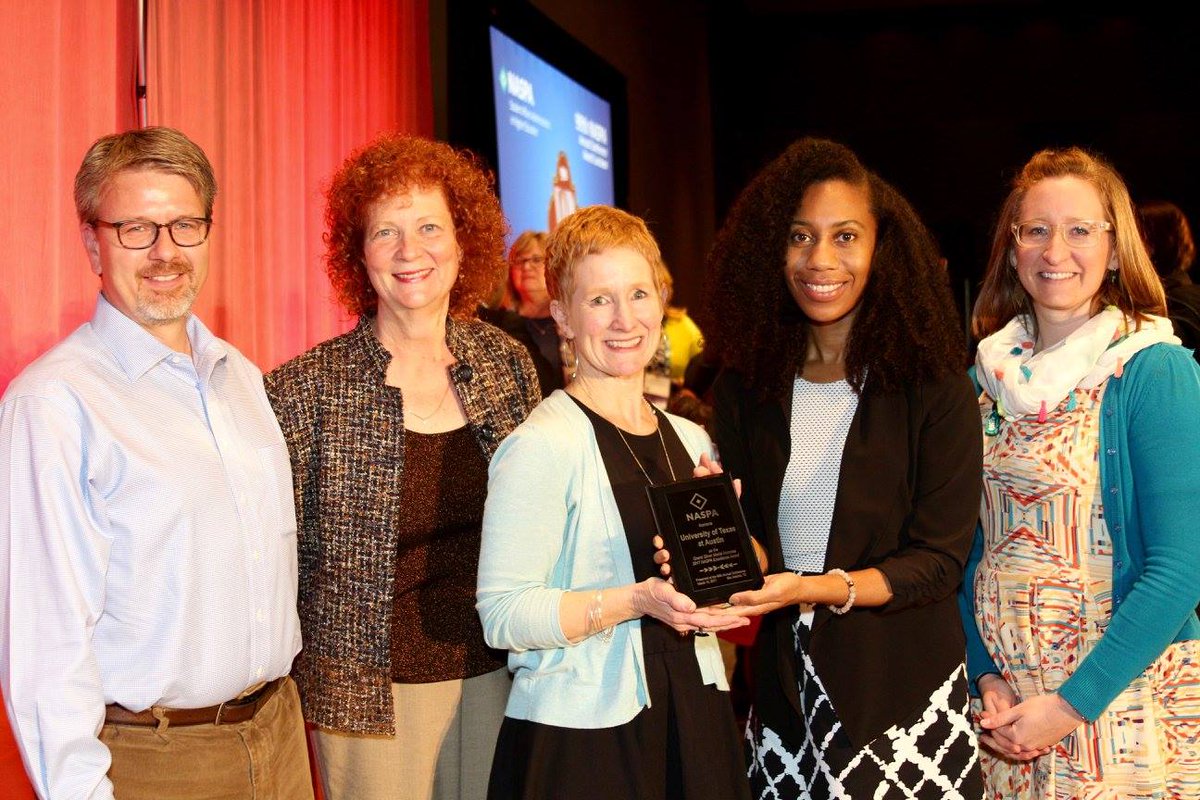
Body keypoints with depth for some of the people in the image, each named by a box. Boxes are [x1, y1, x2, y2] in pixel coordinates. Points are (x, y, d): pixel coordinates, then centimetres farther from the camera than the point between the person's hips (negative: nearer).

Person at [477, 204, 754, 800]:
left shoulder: (690, 440, 9)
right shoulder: (542, 445, -14)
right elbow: (501, 614, -18)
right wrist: (637, 601, -26)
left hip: (695, 719, 7)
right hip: (579, 734, -6)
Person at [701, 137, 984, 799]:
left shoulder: (935, 388, -8)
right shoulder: (744, 389, 3)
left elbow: (940, 560, -10)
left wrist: (820, 589, -24)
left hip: (902, 695, -3)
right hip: (785, 689, 3)